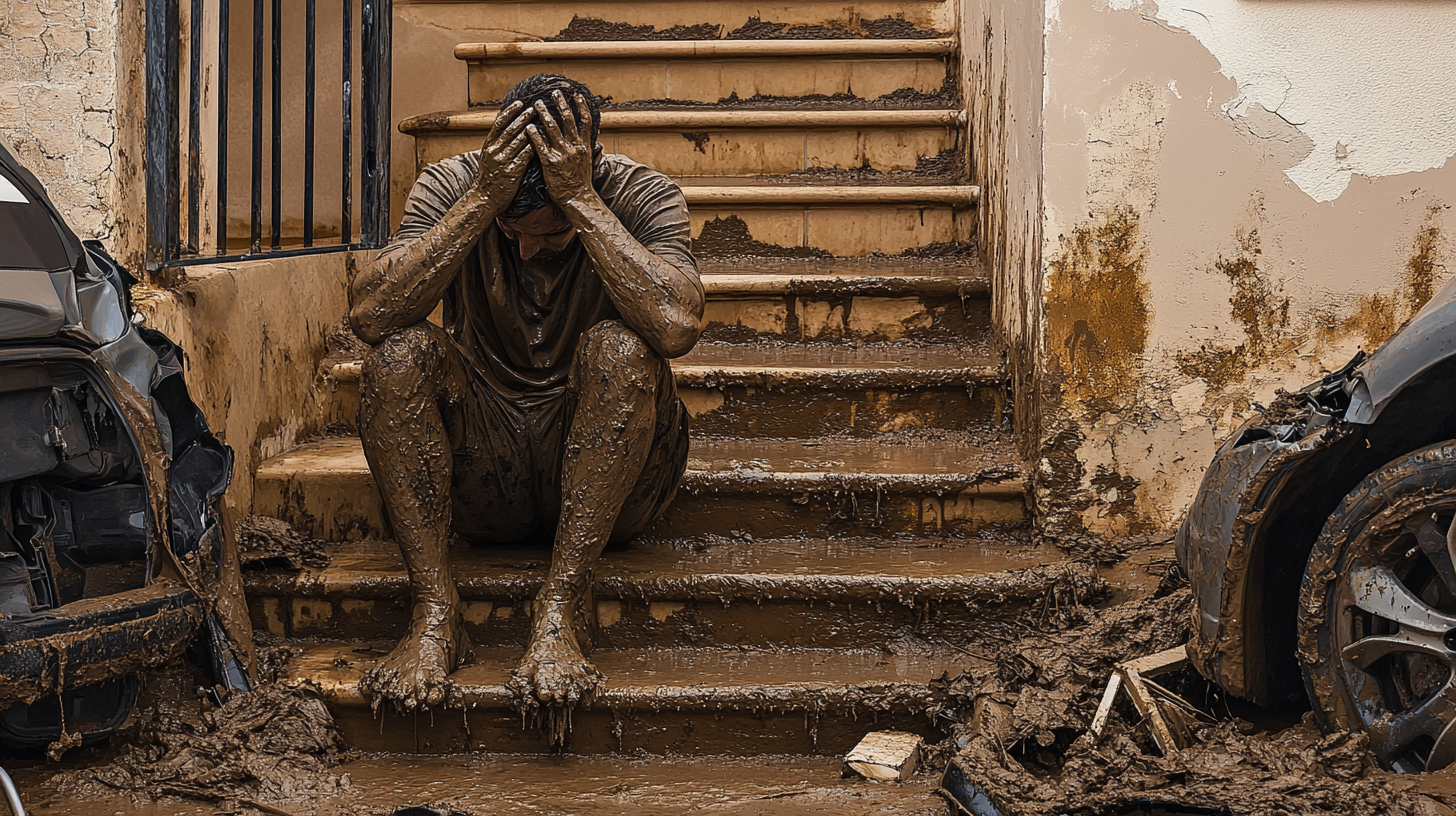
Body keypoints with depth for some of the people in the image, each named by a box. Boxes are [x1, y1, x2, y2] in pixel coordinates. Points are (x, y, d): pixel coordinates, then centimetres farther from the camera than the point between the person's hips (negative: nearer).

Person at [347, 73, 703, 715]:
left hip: (601, 474, -1)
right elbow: (371, 317, -24)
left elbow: (677, 327, -32)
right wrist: (483, 201, -28)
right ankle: (434, 615, -23)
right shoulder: (452, 188, -7)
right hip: (479, 474, 2)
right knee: (401, 353, -24)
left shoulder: (641, 197, -11)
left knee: (620, 349, -29)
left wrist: (580, 198, -30)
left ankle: (560, 610, -27)